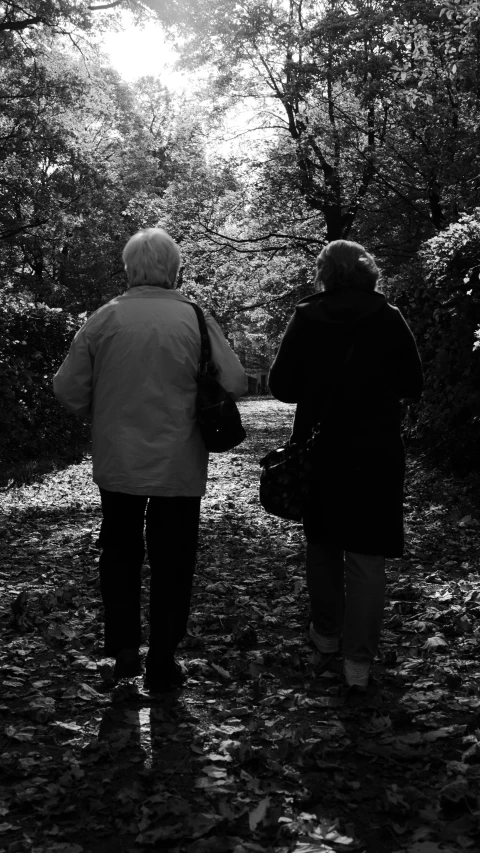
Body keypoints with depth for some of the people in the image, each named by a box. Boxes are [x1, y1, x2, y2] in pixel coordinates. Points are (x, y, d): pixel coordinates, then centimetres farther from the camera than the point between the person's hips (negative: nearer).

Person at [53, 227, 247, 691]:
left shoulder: (102, 319, -6)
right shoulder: (196, 319, -10)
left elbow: (68, 388, -3)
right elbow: (235, 383, -11)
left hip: (117, 463, 1)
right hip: (179, 467, -1)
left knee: (119, 553, 20)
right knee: (171, 564, 11)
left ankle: (123, 647, 19)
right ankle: (161, 665, 18)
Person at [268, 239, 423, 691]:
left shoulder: (306, 319, -6)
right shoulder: (389, 320, -6)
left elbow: (281, 386, -4)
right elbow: (413, 386, 0)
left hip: (319, 451, 1)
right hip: (376, 454, -1)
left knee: (322, 545, 19)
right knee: (366, 556, 3)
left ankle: (326, 634, 31)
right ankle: (358, 660, 3)